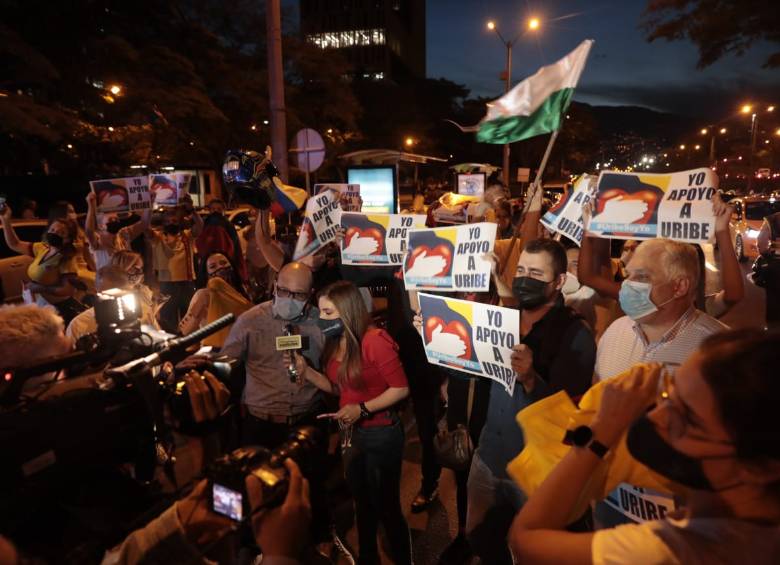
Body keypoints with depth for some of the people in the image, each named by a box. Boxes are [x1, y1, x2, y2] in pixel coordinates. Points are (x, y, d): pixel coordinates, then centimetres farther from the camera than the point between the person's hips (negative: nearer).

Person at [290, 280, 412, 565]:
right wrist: (305, 371, -7)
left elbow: (401, 388, -21)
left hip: (381, 435, -7)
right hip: (351, 433, 7)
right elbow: (339, 387, 6)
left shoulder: (375, 340, -23)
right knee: (363, 504, 24)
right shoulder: (336, 342, 0)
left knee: (386, 507, 10)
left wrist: (362, 409, -26)